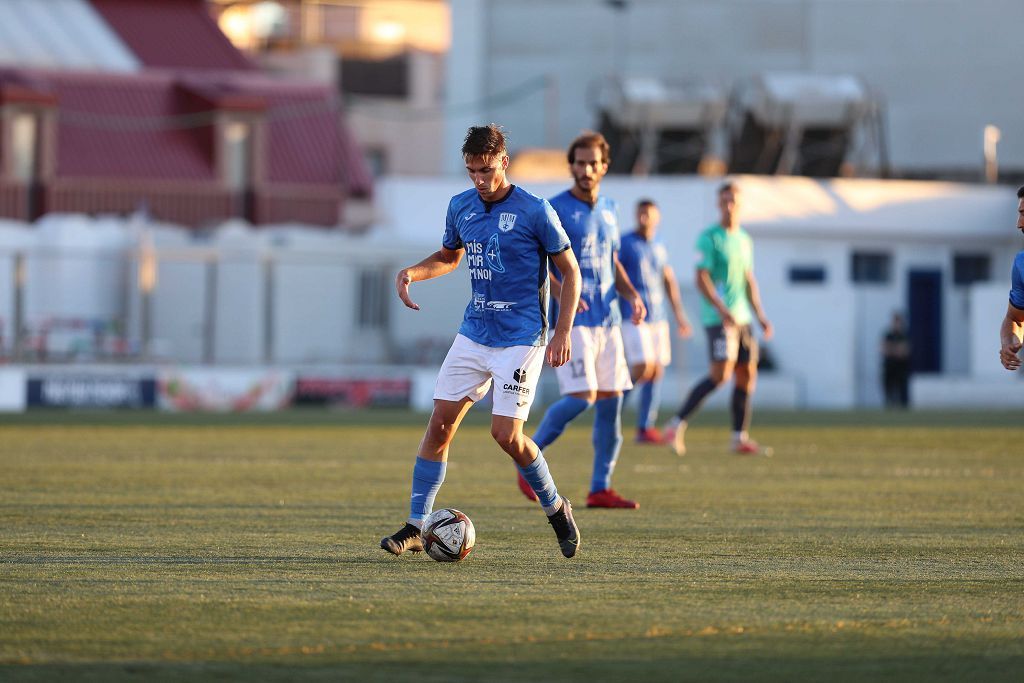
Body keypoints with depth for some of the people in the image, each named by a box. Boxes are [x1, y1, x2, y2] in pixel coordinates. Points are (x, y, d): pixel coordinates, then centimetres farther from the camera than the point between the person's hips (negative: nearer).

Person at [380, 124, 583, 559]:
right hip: (474, 334, 6)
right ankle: (415, 527, 4)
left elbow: (570, 271, -4)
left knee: (505, 434, -12)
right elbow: (450, 256, 25)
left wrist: (563, 333, -11)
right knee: (440, 422, -2)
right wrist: (411, 272, 4)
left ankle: (556, 508, 12)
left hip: (521, 339, -6)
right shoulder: (461, 207, 6)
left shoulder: (534, 212, -11)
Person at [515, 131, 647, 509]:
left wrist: (632, 295, 7)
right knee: (581, 397, -16)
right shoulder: (554, 209, -7)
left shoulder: (609, 209, 14)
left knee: (611, 399, 2)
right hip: (571, 321, -7)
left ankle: (600, 489, 8)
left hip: (607, 319, 7)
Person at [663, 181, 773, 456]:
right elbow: (702, 279, -13)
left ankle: (740, 437, 10)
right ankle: (677, 425, -10)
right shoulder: (709, 238, -7)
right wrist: (723, 310, -22)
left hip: (741, 317, 7)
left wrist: (760, 315, 16)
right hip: (718, 318, -7)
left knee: (747, 376, 4)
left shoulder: (744, 240, 16)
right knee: (721, 375, -16)